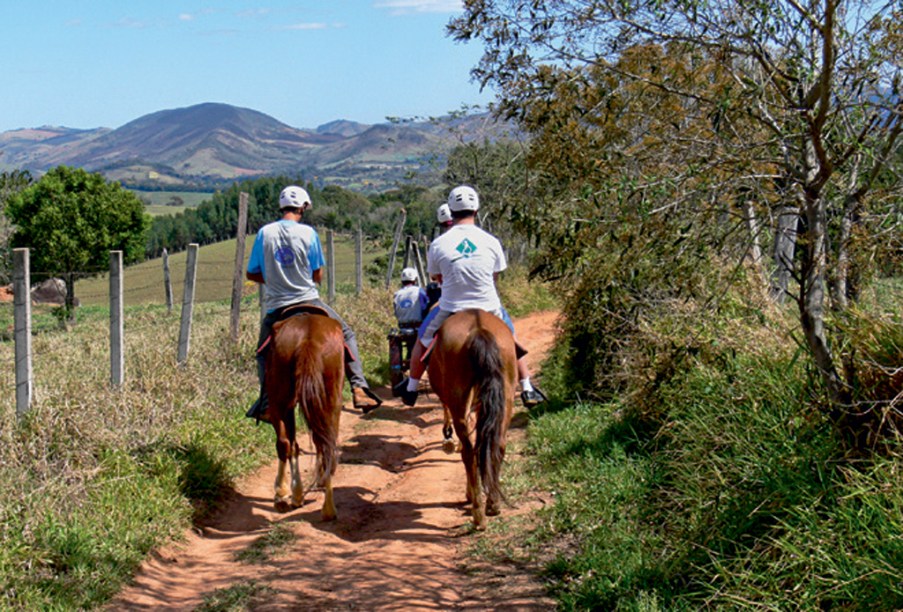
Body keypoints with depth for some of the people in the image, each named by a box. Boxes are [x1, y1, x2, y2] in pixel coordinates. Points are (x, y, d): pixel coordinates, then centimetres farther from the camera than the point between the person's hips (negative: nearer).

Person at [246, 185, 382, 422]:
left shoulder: (264, 233, -2)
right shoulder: (307, 233, -5)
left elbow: (251, 274, 4)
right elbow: (318, 275, 0)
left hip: (276, 306, 1)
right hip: (308, 300, -1)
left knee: (263, 352, 22)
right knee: (346, 334, 17)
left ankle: (265, 402, 7)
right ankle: (359, 388, 6)